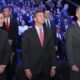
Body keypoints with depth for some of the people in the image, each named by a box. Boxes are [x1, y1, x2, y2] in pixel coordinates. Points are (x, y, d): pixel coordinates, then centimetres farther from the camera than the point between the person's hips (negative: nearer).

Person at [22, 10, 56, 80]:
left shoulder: (49, 32, 6)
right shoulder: (28, 33, -3)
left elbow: (52, 49, 6)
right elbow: (25, 52, -5)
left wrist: (53, 66, 3)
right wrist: (26, 69, -9)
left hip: (47, 69, 3)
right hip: (33, 69, -2)